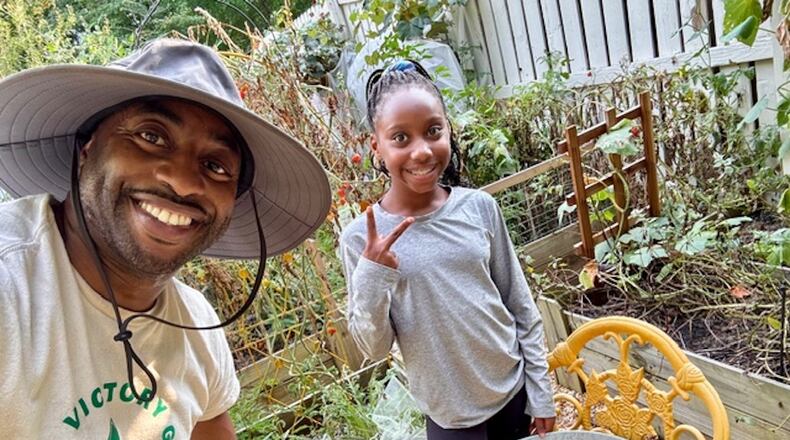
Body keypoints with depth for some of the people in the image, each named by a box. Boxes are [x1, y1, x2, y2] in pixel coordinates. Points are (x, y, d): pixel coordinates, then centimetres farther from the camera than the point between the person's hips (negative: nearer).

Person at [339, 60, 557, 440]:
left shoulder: (479, 207, -9)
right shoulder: (361, 236, -15)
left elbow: (521, 306, -1)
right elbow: (375, 348, -9)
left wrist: (541, 392, 3)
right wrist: (371, 278, -25)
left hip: (514, 389, 2)